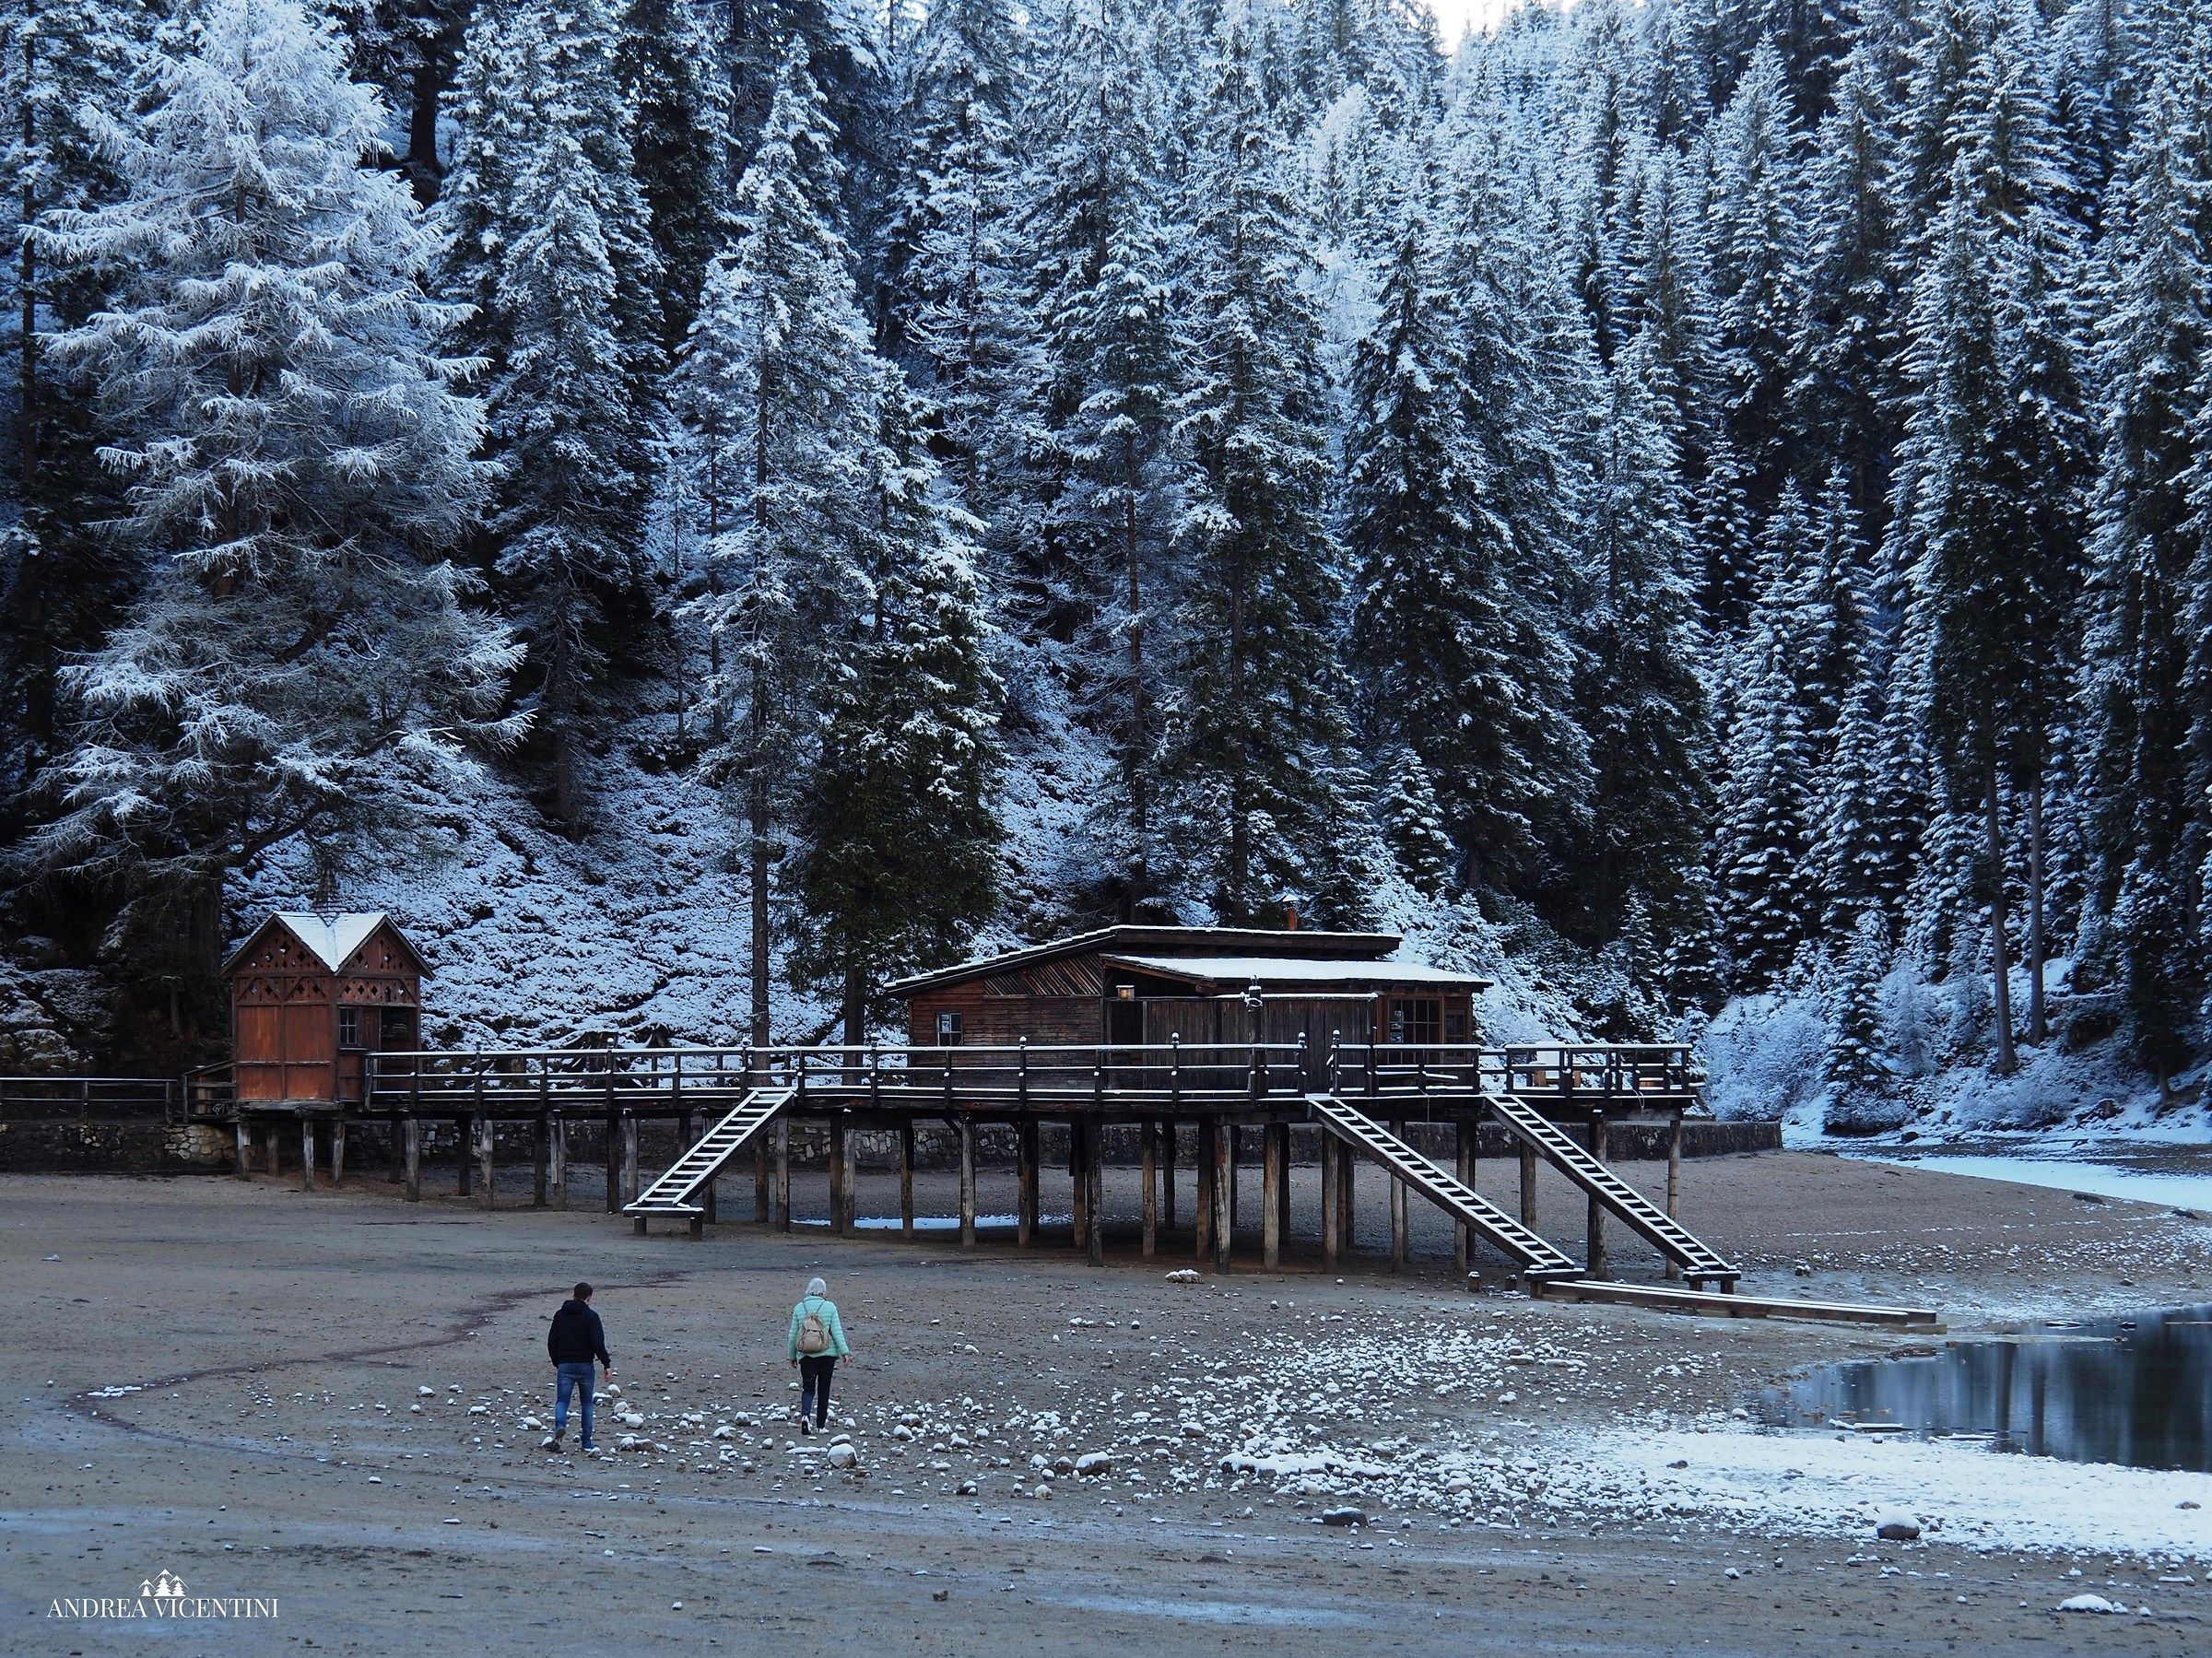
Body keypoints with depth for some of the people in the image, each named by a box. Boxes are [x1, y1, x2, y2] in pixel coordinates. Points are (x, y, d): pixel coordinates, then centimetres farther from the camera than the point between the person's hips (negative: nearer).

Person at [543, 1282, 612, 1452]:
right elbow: (598, 1343, -14)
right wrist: (607, 1365, -12)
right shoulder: (590, 1316, -6)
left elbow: (551, 1341, 13)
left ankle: (559, 1426, -31)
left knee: (562, 1400, 0)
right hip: (585, 1365, -2)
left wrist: (556, 1362, 24)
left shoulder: (560, 1315, 8)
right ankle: (587, 1441, 12)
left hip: (564, 1364, 2)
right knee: (587, 1402, 12)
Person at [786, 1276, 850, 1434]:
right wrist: (844, 1351, -5)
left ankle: (805, 1415, -23)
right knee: (824, 1388, 13)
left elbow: (793, 1335, 5)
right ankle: (821, 1421, 18)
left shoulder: (799, 1308, 2)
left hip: (805, 1356, 0)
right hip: (827, 1354, 0)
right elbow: (837, 1331, -8)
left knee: (808, 1388, 3)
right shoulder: (830, 1307, -3)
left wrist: (792, 1356, 16)